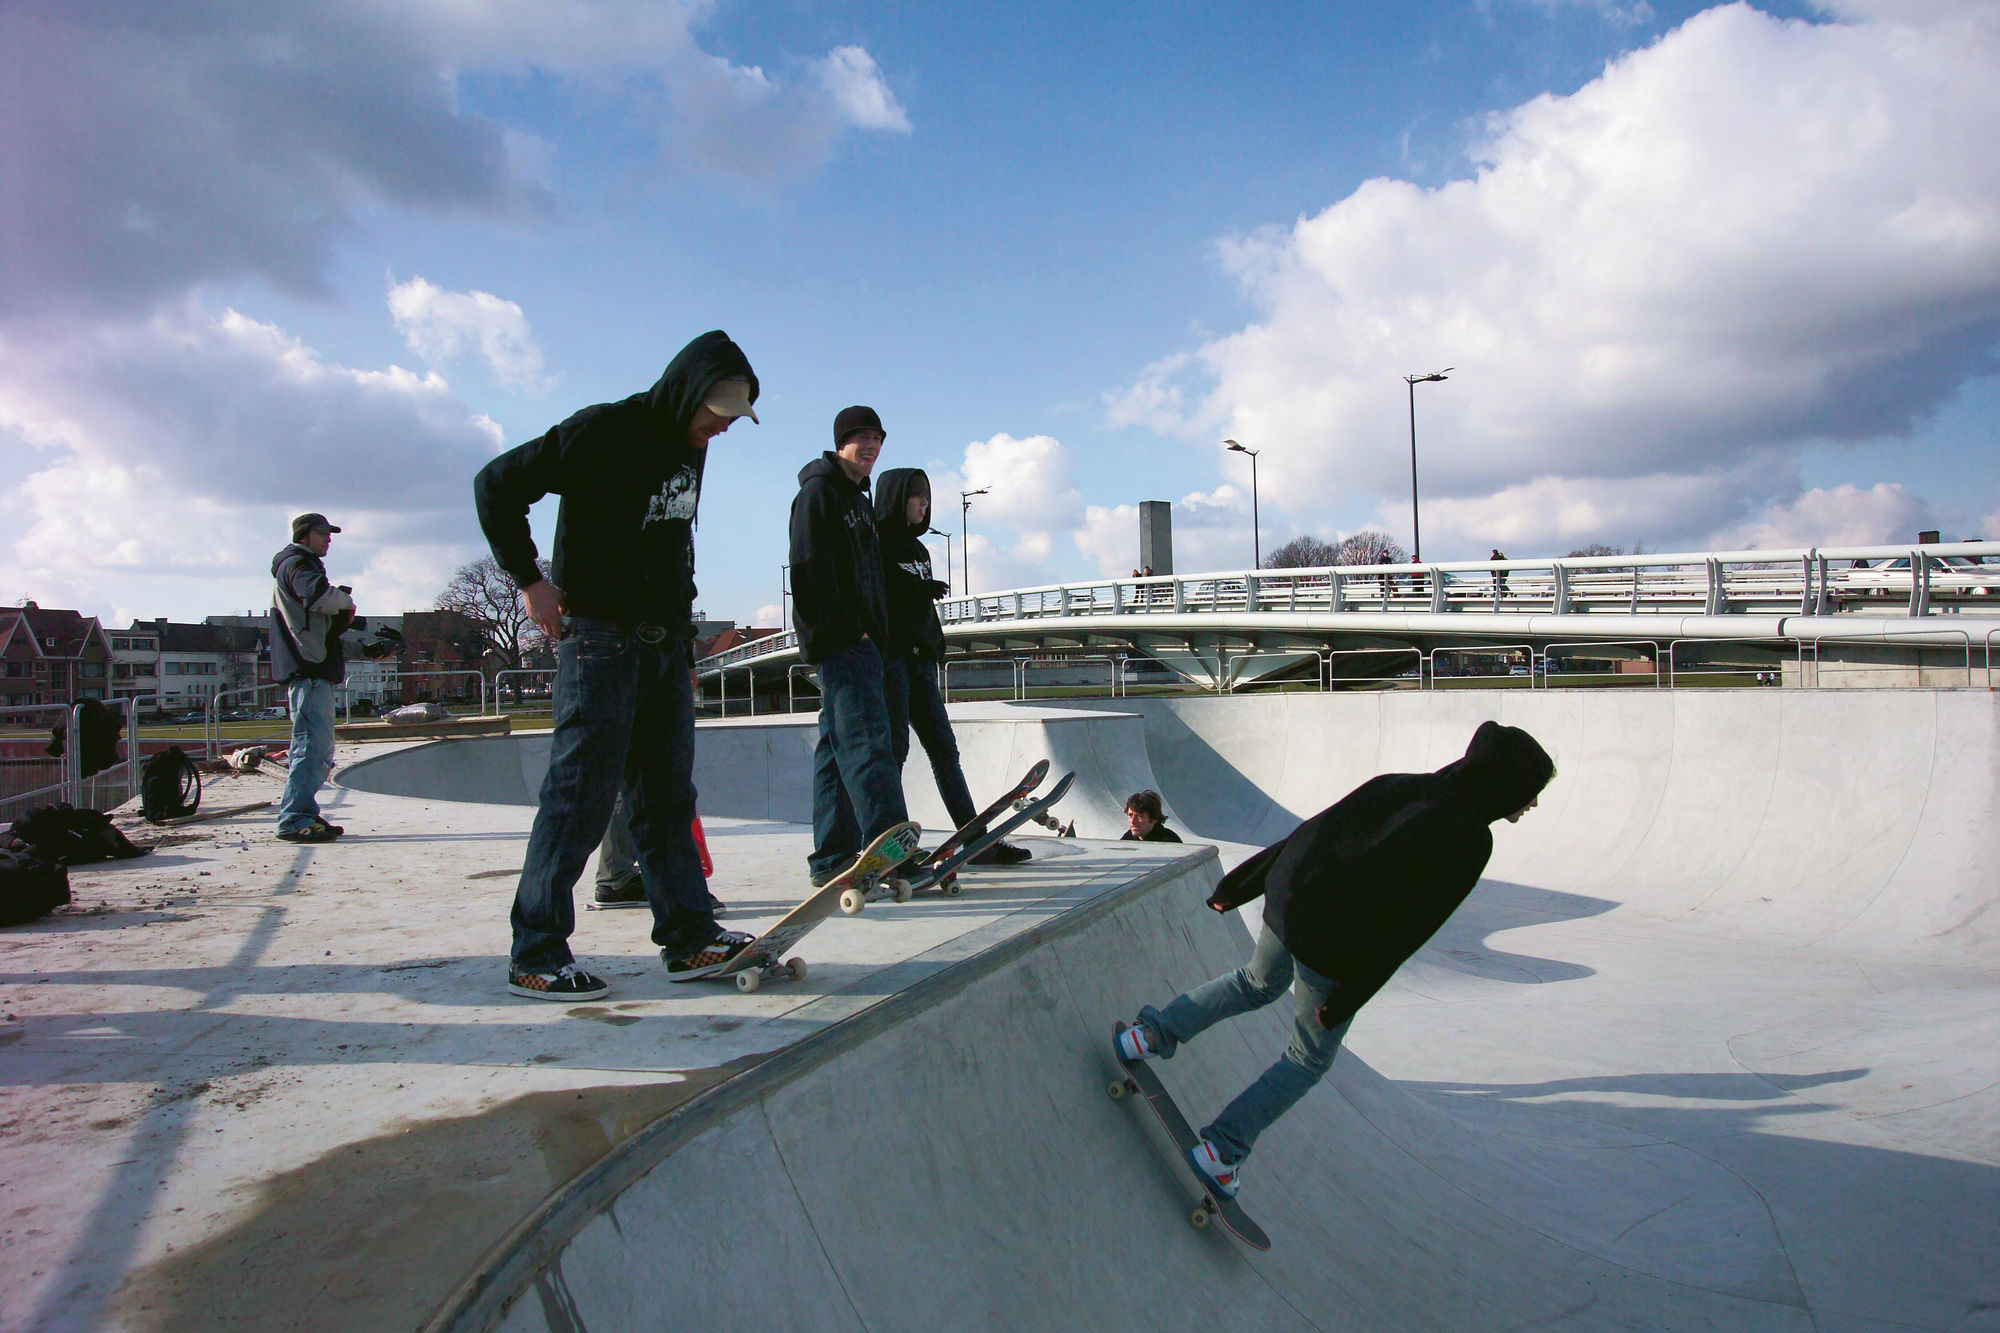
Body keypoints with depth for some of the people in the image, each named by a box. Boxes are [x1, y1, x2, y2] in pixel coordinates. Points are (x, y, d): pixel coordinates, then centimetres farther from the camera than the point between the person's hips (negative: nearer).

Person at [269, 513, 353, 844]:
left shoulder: (305, 566, 28)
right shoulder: (297, 565, -4)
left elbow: (330, 625, 25)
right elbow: (319, 595, -27)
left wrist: (343, 614, 4)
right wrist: (347, 600, -8)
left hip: (313, 670, 11)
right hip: (308, 670, -11)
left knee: (317, 749, 14)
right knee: (313, 746, -15)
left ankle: (305, 816, 18)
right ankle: (294, 820, -17)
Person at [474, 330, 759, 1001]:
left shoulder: (690, 446, 13)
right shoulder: (601, 431, -11)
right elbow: (497, 484, -9)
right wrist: (530, 580, -12)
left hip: (665, 643, 8)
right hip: (601, 638, -8)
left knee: (669, 795, 8)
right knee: (581, 794, -6)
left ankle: (690, 936, 13)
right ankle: (535, 953, 3)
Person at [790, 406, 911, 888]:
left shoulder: (860, 498, 25)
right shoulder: (819, 490, -4)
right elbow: (811, 569, -15)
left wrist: (877, 632, 17)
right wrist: (843, 630, -21)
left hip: (859, 638, 10)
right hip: (840, 639, -10)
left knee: (839, 743, 8)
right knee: (867, 740, -18)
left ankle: (833, 858, 12)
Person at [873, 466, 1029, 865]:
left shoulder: (919, 550, 22)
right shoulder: (876, 540, -3)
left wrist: (934, 648, 17)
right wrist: (922, 591, -14)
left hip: (919, 656, 8)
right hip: (888, 655, -8)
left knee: (944, 748, 4)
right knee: (893, 748, -8)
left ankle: (977, 841, 4)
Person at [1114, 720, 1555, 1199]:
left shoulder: (1400, 785, 8)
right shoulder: (1468, 839, -12)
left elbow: (1307, 834, 11)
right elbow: (1406, 930, -17)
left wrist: (1238, 885, 18)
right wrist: (1348, 1000, -11)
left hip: (1287, 903, 6)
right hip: (1333, 951, -6)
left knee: (1258, 982, 36)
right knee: (1310, 1059, 17)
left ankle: (1153, 1034, 29)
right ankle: (1221, 1149, 18)